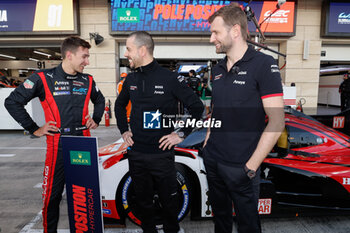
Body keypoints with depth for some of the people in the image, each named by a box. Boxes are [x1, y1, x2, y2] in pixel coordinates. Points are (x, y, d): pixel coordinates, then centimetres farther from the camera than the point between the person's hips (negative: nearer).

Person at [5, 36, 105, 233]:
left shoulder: (87, 81, 7)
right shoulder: (44, 78, -6)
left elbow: (100, 100, 26)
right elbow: (13, 102, -2)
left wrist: (96, 120, 12)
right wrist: (34, 129, -4)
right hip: (57, 145, -3)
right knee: (53, 194, 7)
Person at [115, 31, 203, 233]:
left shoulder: (169, 78, -11)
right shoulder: (131, 79, 5)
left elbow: (197, 107, -7)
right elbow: (120, 105, 23)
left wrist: (181, 134, -9)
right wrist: (124, 130, 12)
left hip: (162, 154, -4)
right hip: (136, 153, 5)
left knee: (169, 200, 13)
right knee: (143, 201, 19)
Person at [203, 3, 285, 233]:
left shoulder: (263, 64, -13)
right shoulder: (218, 69, 8)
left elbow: (277, 122, -17)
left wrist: (252, 166, -17)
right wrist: (206, 143, 10)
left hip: (240, 166, -6)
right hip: (212, 160, 6)